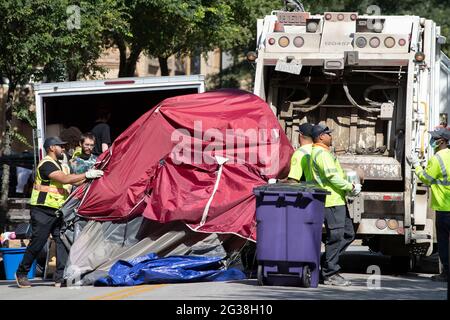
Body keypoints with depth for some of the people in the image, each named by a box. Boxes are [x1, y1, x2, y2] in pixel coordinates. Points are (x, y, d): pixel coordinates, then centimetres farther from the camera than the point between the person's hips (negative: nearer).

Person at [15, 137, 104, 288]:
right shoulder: (46, 164, -13)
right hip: (43, 212, -9)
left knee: (63, 242, -5)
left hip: (57, 212, 9)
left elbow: (72, 181, 18)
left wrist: (89, 178, 6)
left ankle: (61, 278, -8)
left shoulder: (57, 164, 20)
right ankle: (21, 273, 12)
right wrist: (87, 175, -20)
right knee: (37, 243, -4)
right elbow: (65, 179, -23)